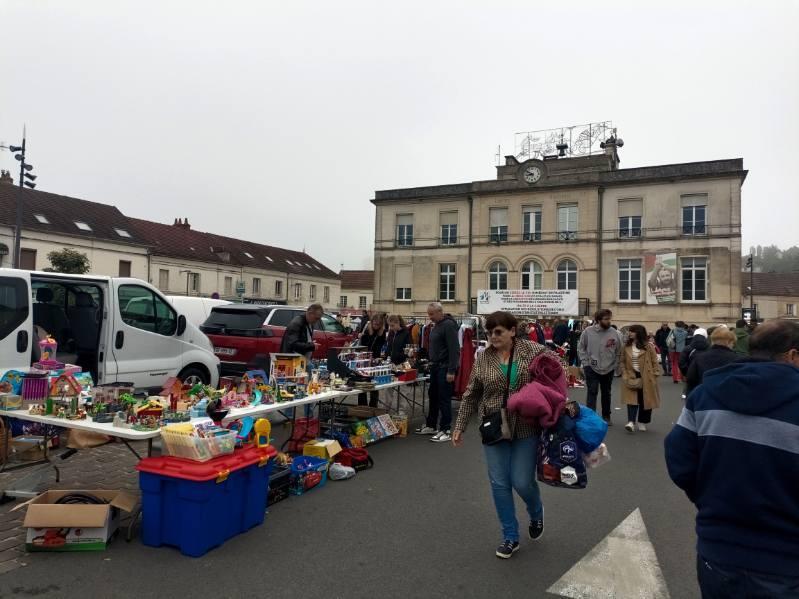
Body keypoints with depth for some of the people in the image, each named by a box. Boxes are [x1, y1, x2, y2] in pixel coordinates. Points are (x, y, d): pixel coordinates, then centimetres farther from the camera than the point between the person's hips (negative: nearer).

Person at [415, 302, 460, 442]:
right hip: (435, 367, 9)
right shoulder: (437, 325, 14)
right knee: (433, 396, 15)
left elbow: (454, 350, -21)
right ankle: (431, 426, 27)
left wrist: (451, 371, -23)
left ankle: (445, 431, 3)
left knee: (444, 399, -4)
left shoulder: (449, 325, -15)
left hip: (445, 368, -9)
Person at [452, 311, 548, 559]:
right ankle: (510, 537, 23)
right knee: (499, 484, 5)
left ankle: (536, 514, 37)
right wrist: (460, 426, 4)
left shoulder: (534, 351, -6)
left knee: (522, 482, 2)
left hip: (526, 428, -2)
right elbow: (471, 395, 4)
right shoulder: (483, 358, -2)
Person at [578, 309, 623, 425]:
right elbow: (581, 348, -1)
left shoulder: (614, 333, -4)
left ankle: (606, 416, 29)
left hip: (609, 369, 3)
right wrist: (585, 362, -7)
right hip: (592, 368, -2)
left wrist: (615, 366, -2)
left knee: (606, 393, 15)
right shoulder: (588, 331, -9)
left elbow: (618, 352, 3)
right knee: (592, 393, -5)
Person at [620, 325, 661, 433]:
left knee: (645, 400, 8)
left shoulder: (648, 346, -7)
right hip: (631, 376, 1)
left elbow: (654, 362, -4)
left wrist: (654, 375, -8)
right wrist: (625, 374, -4)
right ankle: (631, 422, -16)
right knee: (632, 399, -9)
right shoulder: (627, 346, 1)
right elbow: (623, 362, 6)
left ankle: (642, 422, 22)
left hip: (646, 377, -1)